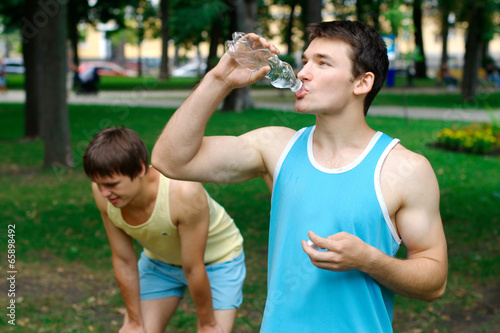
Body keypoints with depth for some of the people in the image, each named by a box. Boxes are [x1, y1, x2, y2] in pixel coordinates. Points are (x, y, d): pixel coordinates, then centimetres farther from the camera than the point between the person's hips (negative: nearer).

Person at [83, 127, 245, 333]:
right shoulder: (103, 192, -26)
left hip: (217, 260, -4)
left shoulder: (184, 192, -40)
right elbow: (124, 261, -14)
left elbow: (193, 269, -28)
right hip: (160, 261, 4)